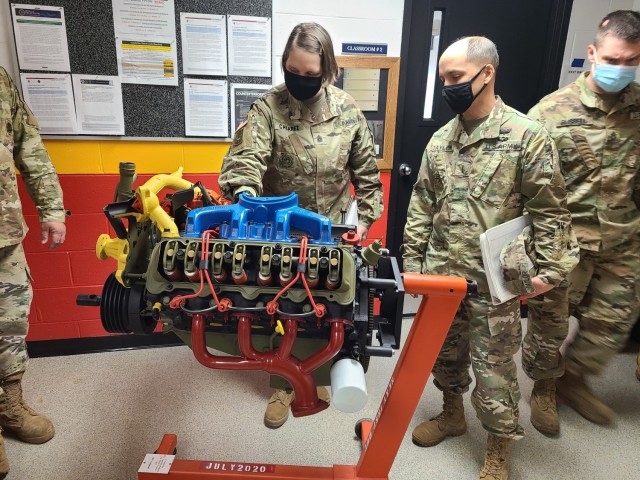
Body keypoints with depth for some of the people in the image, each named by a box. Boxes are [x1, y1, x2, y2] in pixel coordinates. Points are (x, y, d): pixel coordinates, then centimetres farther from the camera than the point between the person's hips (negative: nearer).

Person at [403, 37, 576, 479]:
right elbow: (422, 206, 9)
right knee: (445, 351, 20)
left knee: (493, 364, 8)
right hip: (440, 274, 5)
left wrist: (550, 269, -11)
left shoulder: (527, 136, -10)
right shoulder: (440, 140, 6)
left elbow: (550, 211, -8)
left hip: (493, 280, -5)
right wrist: (412, 261, 8)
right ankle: (452, 413, 45)